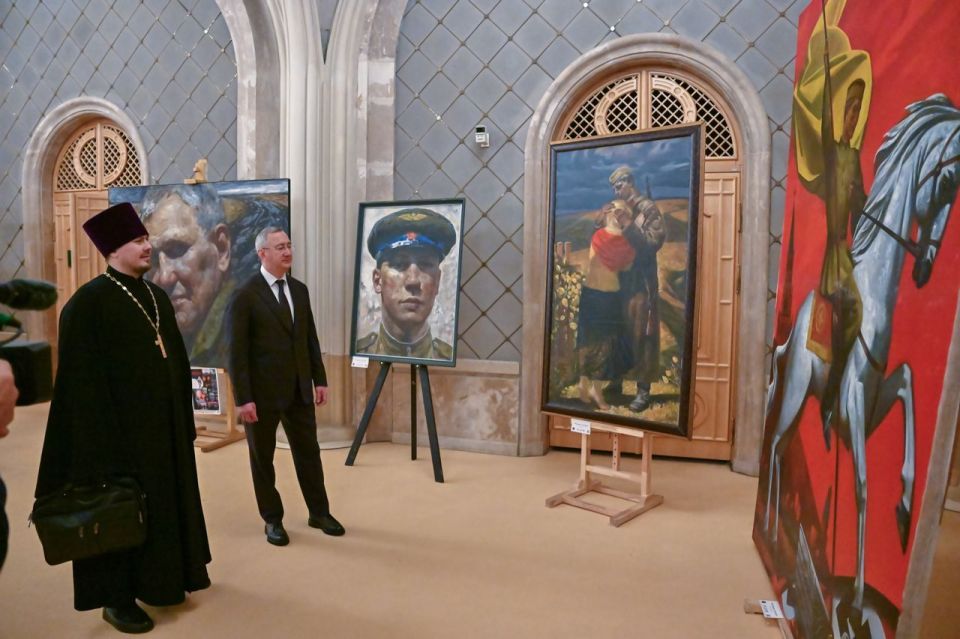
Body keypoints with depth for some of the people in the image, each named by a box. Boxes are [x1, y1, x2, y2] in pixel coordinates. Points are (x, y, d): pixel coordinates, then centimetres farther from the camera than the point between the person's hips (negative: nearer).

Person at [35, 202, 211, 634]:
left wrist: (184, 419, 11)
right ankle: (116, 598, 24)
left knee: (163, 504, 17)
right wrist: (102, 441, -19)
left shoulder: (156, 296, 9)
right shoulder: (88, 302, -14)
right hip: (121, 428, -7)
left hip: (165, 426, 7)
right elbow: (83, 381, -17)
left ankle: (160, 579, 35)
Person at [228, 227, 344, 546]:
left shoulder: (300, 289, 6)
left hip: (299, 389, 5)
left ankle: (319, 512, 28)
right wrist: (243, 398, -15)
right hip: (263, 392, -5)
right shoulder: (245, 295, -11)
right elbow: (237, 351, -13)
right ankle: (272, 519, 27)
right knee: (262, 458, 11)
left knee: (308, 452, 13)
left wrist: (319, 379, 7)